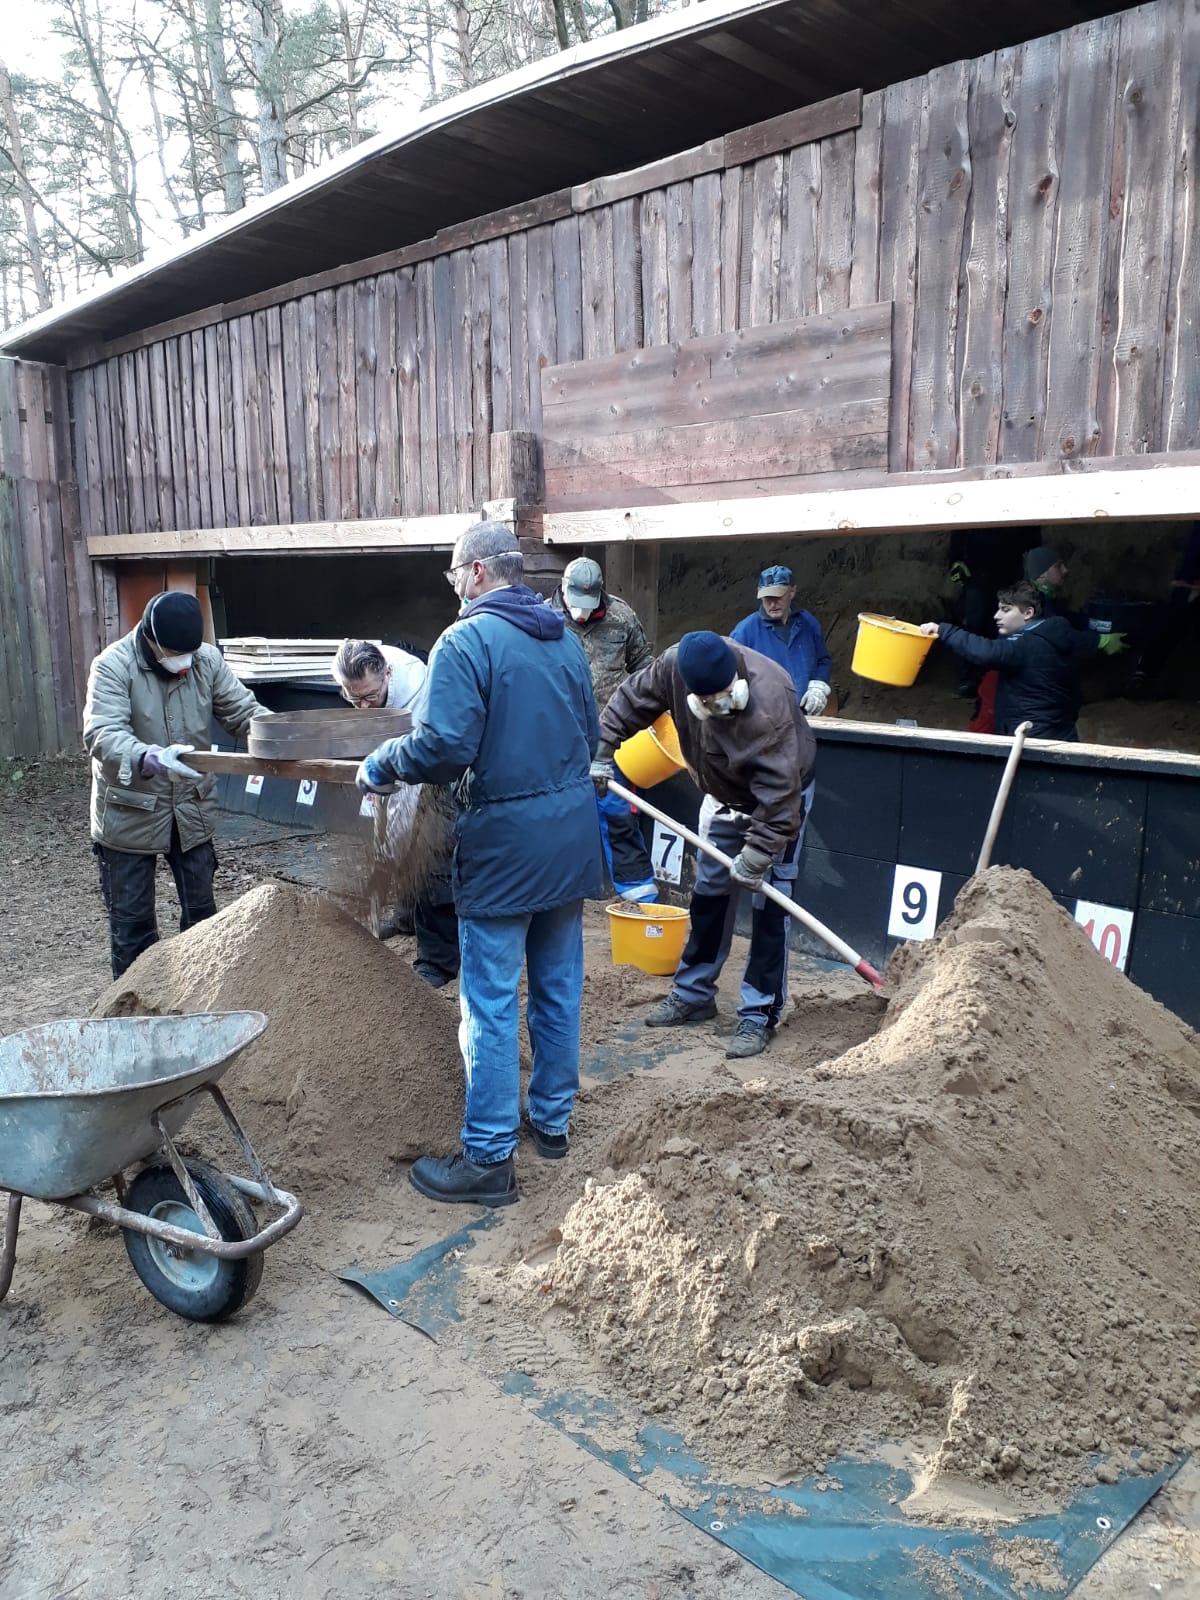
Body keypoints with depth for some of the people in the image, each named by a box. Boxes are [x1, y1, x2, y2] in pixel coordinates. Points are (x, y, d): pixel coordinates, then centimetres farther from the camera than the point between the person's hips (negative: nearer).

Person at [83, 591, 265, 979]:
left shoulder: (207, 659, -5)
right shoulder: (113, 666, -19)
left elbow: (244, 711, -1)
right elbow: (102, 735, -30)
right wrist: (149, 758, -50)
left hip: (192, 809, 4)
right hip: (130, 814, -4)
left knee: (201, 910, 16)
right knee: (131, 919, 8)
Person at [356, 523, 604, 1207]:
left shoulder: (467, 641, -14)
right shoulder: (565, 637, 9)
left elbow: (443, 747, -21)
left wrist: (380, 766, -4)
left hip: (505, 841, -7)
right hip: (572, 833, 7)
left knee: (492, 1003, 1)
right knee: (560, 987, 17)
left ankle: (489, 1158, 9)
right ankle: (553, 1120, 31)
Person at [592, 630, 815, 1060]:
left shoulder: (769, 701, -40)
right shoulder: (675, 665, -26)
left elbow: (778, 794, -36)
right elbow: (632, 700, -5)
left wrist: (756, 855, -33)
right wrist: (601, 751, -6)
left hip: (780, 795, -5)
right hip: (723, 794, 6)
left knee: (770, 903, -8)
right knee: (709, 894, 12)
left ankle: (759, 1014, 1)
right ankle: (692, 994, 25)